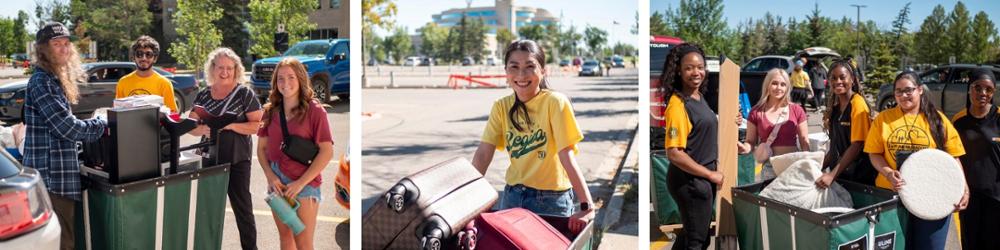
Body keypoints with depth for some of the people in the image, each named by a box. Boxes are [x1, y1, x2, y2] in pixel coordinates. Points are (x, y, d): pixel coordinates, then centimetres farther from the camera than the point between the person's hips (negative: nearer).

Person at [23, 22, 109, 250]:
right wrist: (104, 126, -6)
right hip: (52, 177, -10)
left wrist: (97, 124, 14)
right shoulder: (42, 81, -13)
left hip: (60, 175, 10)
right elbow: (67, 127, -18)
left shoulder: (55, 79, 18)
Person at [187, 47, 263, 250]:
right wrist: (201, 129, -14)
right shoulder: (203, 95, 7)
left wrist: (231, 125, -22)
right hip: (210, 159, 5)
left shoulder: (244, 93, -6)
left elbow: (258, 125, -11)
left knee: (242, 208, 1)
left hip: (237, 159, -4)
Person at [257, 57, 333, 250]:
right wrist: (270, 176, -6)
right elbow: (261, 148, 11)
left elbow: (327, 152, -13)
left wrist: (301, 183, -16)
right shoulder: (270, 111, 6)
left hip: (304, 185, -5)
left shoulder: (314, 110, -9)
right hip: (277, 184, 5)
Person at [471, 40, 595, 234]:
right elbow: (483, 154, -6)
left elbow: (567, 155, -21)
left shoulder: (555, 102, -16)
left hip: (552, 198, -4)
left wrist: (587, 206, -26)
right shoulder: (501, 107, -1)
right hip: (513, 195, 4)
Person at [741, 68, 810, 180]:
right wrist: (745, 148, -15)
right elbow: (751, 141, 7)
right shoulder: (756, 112, 2)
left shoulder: (797, 110, 4)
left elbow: (804, 142, 7)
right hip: (767, 168, 0)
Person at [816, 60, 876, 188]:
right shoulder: (834, 106, 9)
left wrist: (832, 175, -22)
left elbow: (857, 145, -18)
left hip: (858, 176, -6)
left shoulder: (858, 104, -12)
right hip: (837, 172, 6)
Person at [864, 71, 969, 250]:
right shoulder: (883, 118, 3)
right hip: (892, 195, 1)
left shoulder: (937, 119, 2)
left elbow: (953, 157, 2)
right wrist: (888, 173, -18)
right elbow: (874, 153, 1)